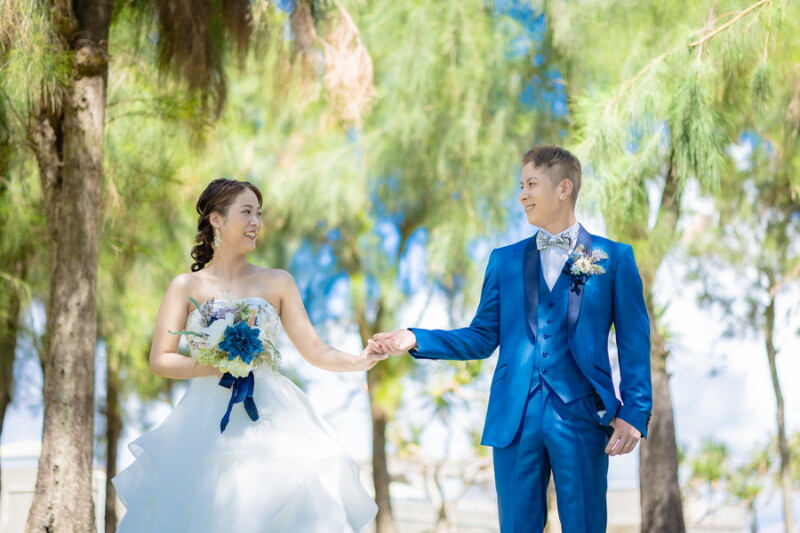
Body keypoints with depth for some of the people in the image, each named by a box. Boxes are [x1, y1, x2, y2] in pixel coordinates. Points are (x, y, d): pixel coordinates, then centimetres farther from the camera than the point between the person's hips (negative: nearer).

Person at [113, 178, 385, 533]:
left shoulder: (278, 283, 8)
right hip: (207, 426, -1)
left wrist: (359, 361, -14)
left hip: (271, 421, 1)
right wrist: (213, 366, -14)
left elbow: (314, 351, 4)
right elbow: (159, 360, 1)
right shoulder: (187, 287, 5)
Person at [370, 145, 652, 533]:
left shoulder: (614, 257, 4)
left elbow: (634, 343, 1)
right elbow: (483, 338, 11)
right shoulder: (505, 260, 13)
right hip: (515, 418, 3)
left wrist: (634, 413, -8)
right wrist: (416, 339, -2)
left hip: (582, 416, -2)